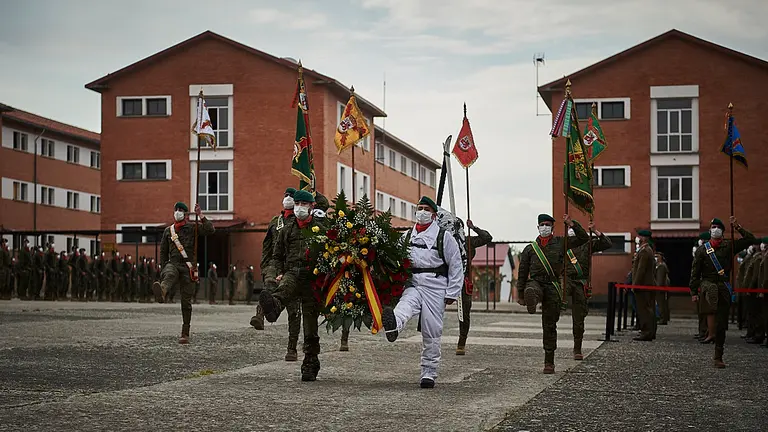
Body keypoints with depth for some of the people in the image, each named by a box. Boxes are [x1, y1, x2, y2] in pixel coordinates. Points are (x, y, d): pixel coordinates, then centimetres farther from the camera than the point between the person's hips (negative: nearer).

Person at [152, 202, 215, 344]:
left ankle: (185, 334, 6)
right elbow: (163, 251, 21)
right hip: (173, 264, 1)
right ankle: (161, 293, -73)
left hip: (188, 267, -1)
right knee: (169, 275, -38)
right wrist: (164, 267, 11)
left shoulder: (192, 228, 7)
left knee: (186, 302, 0)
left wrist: (200, 216, -9)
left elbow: (210, 230, -8)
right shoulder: (168, 231, 17)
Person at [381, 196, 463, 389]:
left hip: (435, 288, -2)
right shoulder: (407, 236, 16)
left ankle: (429, 373, 8)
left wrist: (452, 293, -3)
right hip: (413, 284, 2)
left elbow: (456, 266, 3)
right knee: (405, 306, -32)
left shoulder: (444, 236, 4)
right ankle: (393, 326, -65)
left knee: (432, 332, -1)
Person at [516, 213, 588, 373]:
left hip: (553, 286, -1)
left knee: (550, 326, 2)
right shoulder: (530, 249, 10)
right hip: (535, 282, 1)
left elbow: (584, 238, 8)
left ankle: (549, 362, 8)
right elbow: (522, 273, 13)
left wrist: (572, 224, -5)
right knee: (530, 292, -42)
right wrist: (520, 294, 10)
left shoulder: (560, 243, 10)